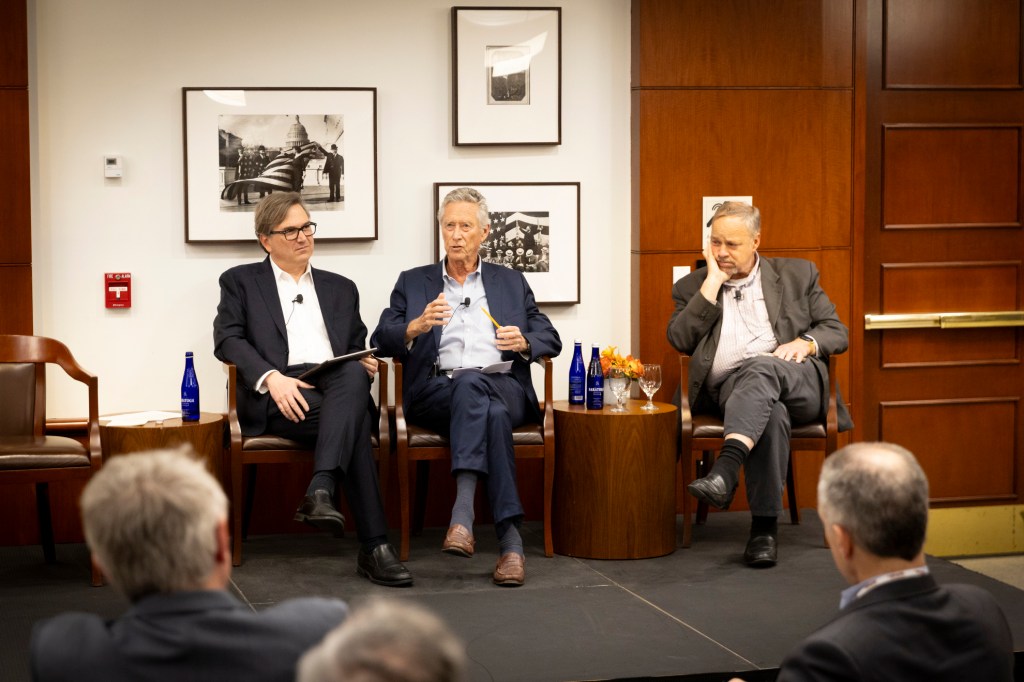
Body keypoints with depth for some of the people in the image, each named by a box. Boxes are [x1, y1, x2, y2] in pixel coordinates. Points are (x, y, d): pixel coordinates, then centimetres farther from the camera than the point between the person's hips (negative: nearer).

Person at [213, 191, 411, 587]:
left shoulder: (341, 288, 29)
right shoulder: (241, 281, 18)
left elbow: (357, 353, 27)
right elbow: (226, 340, 2)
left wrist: (365, 364, -1)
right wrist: (271, 377, -17)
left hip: (337, 385, 3)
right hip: (277, 398, -3)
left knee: (354, 375, -37)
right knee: (354, 421, -34)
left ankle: (321, 492, -50)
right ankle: (374, 547, -40)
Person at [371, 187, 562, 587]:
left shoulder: (511, 283, 24)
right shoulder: (413, 283, 22)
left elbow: (550, 340, 20)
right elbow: (381, 340, 11)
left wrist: (524, 342, -4)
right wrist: (415, 327, -11)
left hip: (503, 386, 1)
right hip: (435, 391, -1)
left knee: (471, 385, -38)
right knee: (492, 413, -37)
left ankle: (463, 511, -49)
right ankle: (510, 539, -46)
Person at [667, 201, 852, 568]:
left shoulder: (797, 274, 20)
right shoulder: (693, 286, 20)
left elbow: (837, 332, 15)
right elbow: (680, 340, 2)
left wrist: (806, 342, -7)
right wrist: (712, 283, 1)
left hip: (796, 381, 0)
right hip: (728, 386, 0)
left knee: (762, 367, -38)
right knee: (771, 410, -37)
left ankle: (726, 469, -56)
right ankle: (765, 525, -41)